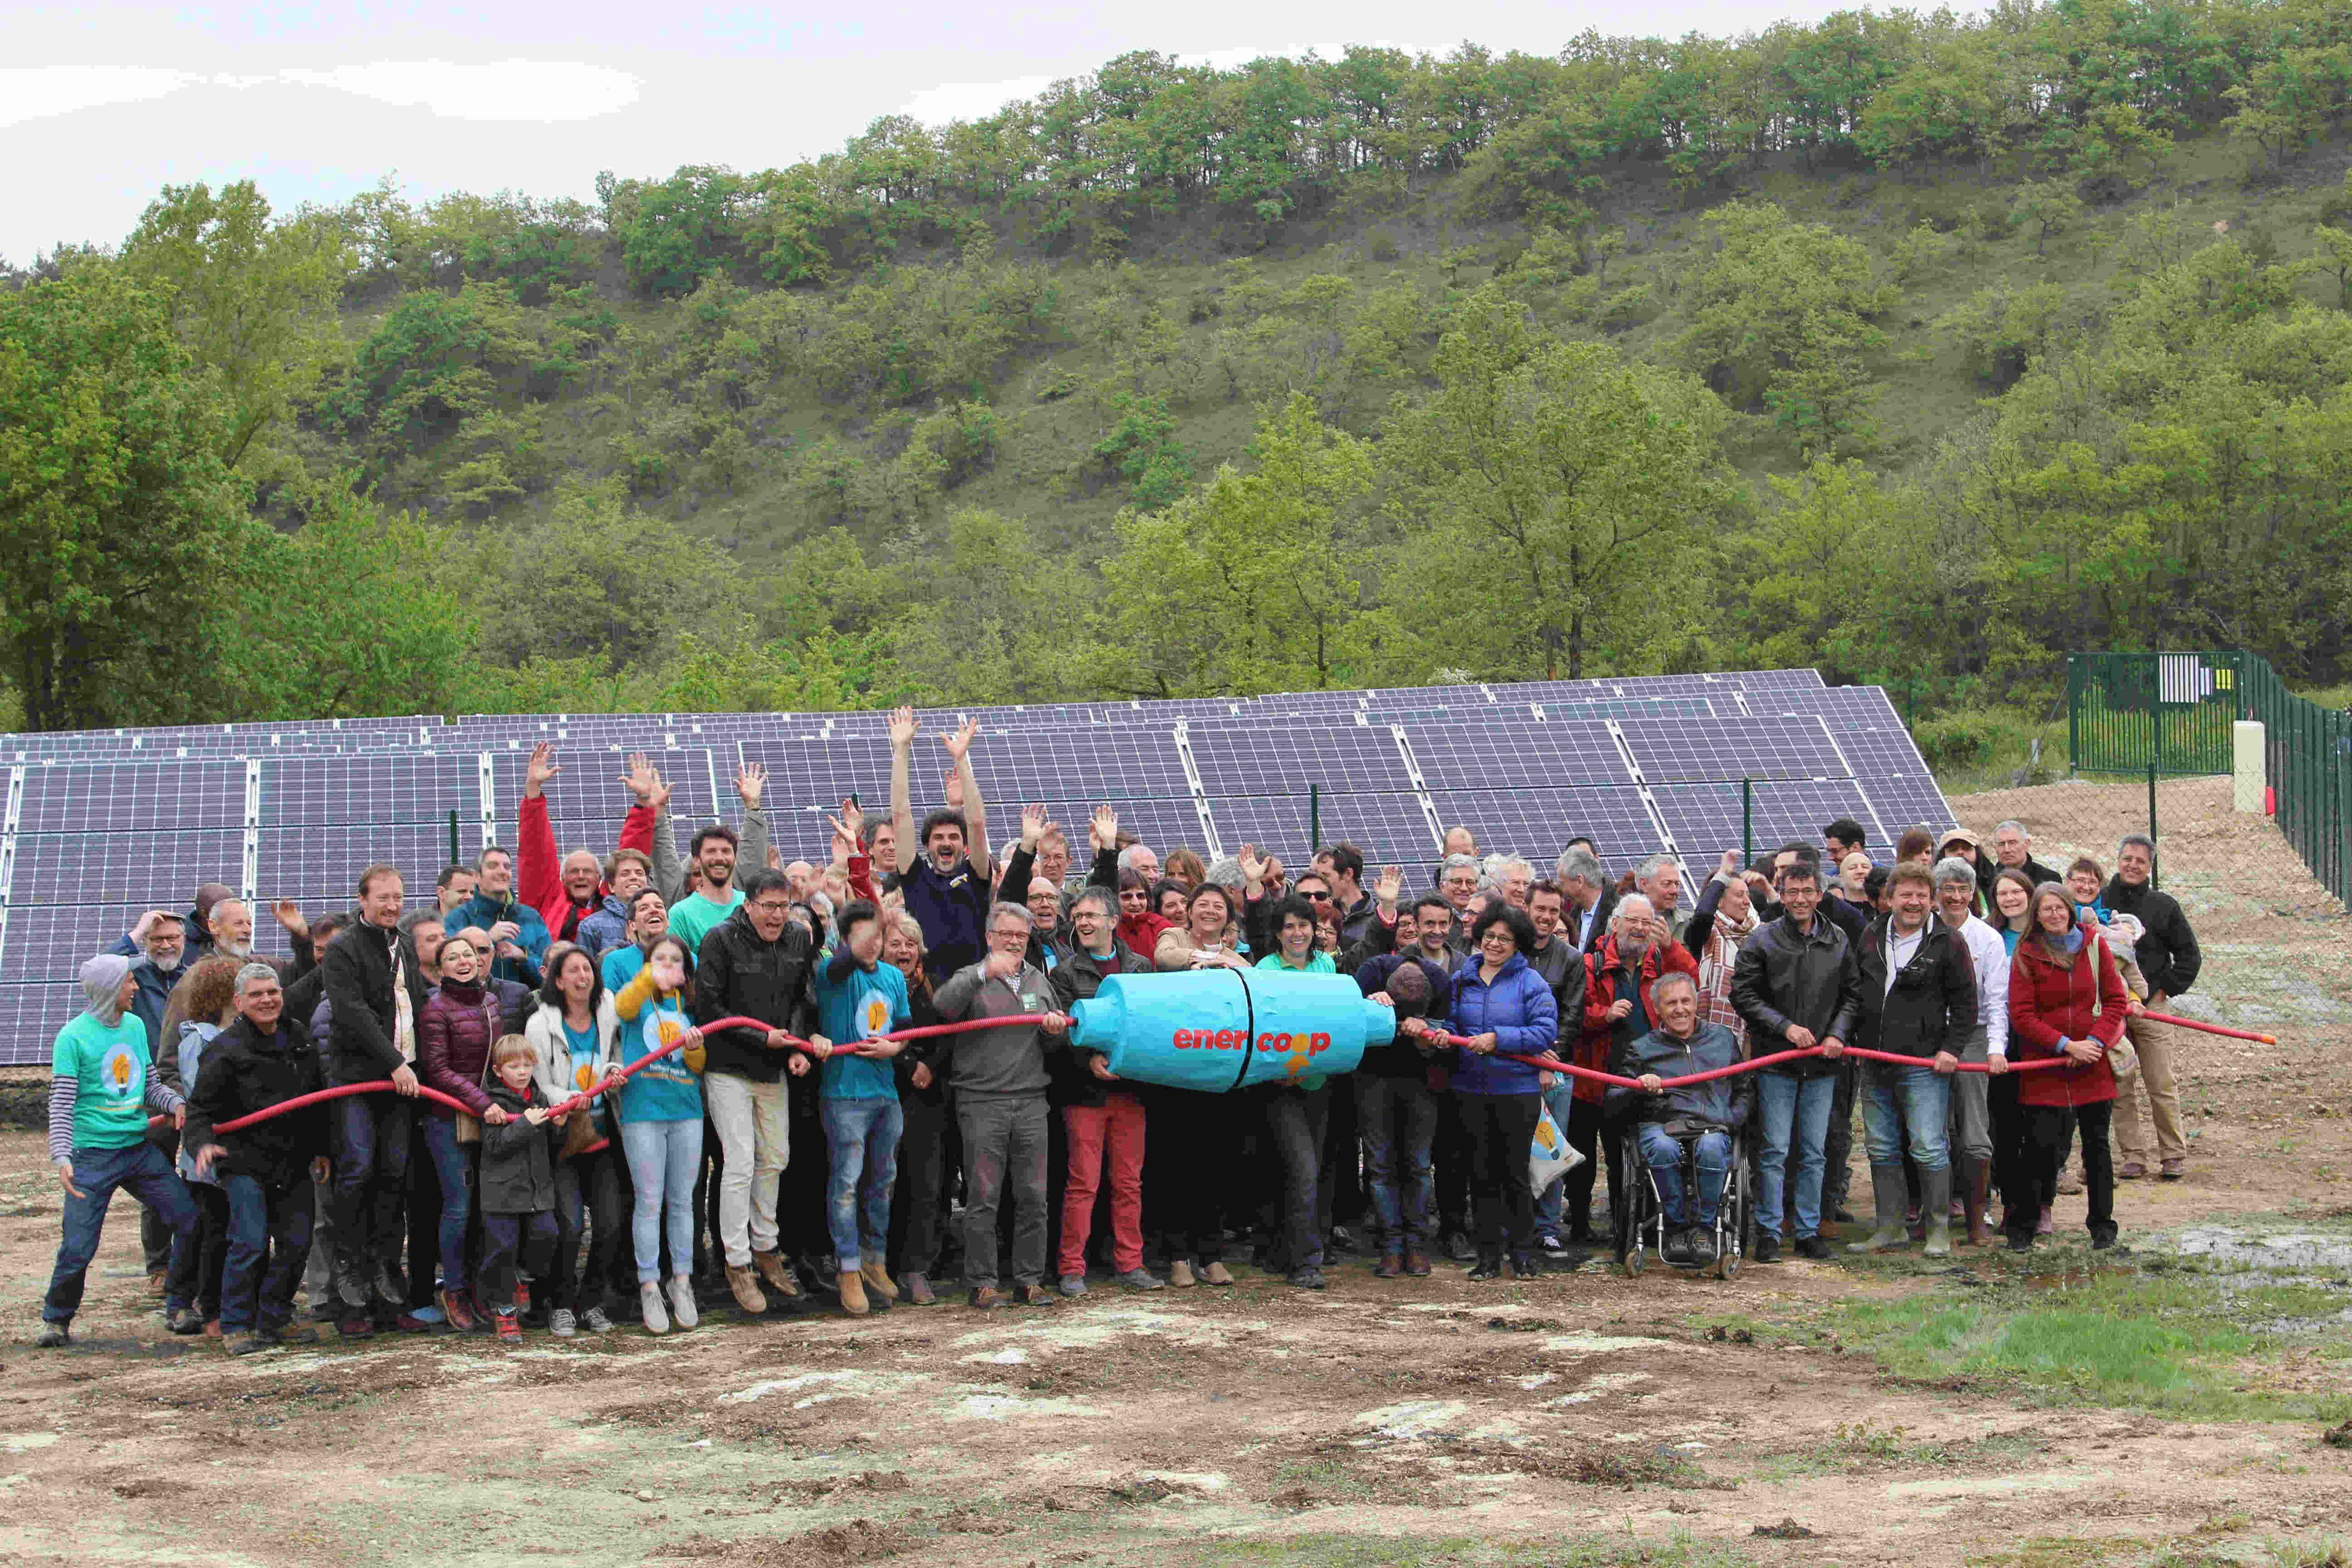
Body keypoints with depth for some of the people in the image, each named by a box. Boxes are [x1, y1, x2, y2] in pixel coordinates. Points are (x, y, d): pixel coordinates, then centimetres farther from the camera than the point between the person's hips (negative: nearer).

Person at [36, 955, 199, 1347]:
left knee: (190, 1221, 0)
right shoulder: (73, 1037, -9)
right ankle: (56, 1321, 13)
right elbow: (61, 1105, -11)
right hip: (93, 1156, -6)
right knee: (78, 1245, -8)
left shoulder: (135, 1026, 10)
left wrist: (175, 1102, -4)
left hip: (141, 1149, 6)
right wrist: (62, 1158, -22)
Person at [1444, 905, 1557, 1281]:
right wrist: (1443, 1034, -5)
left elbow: (1546, 1032, -12)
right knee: (1481, 1175, 6)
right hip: (1470, 1091, 4)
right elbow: (1452, 1022, 18)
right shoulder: (1462, 979, 9)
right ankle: (1489, 1256, 12)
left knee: (1514, 1173, 1)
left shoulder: (1531, 982, -3)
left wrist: (1498, 1038, -19)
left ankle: (1523, 1254, 12)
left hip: (1517, 1091, -4)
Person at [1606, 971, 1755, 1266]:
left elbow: (1746, 1090, 26)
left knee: (1712, 1148, -38)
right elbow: (1613, 1106, 11)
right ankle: (1677, 1225, -19)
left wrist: (1731, 1120, 7)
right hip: (1660, 1126, 0)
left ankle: (1703, 1226, -18)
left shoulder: (1723, 1039, 22)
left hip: (1713, 1129, 1)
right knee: (1663, 1148, -39)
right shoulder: (1641, 1049, 17)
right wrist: (1638, 1088, -10)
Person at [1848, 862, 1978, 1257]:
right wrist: (1847, 1038, 13)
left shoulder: (1948, 943, -3)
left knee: (1929, 1150, -6)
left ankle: (1939, 1230, 2)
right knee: (1882, 1150, 9)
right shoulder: (1871, 938, 11)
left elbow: (1964, 1003, -1)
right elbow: (1855, 994, 20)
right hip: (1875, 1065, 5)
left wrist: (1952, 1049, -9)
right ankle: (1890, 1227, 16)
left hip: (1924, 1064, -5)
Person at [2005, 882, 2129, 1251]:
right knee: (2043, 1145, -5)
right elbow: (2021, 1015, -8)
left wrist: (2095, 1042, -11)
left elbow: (2114, 1000, 4)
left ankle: (2103, 1226, 19)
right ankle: (2022, 1225, 6)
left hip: (2092, 1063, 2)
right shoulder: (2027, 955, -4)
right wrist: (2066, 1045, -16)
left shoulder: (2094, 945, 3)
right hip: (2043, 1065, -2)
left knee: (2096, 1144, 8)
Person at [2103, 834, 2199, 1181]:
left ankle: (2173, 1155, 5)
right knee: (2120, 1089, 2)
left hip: (2152, 1009, -1)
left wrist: (2164, 991, 0)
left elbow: (2189, 957, 8)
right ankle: (2133, 1156, 7)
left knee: (2162, 1086, -3)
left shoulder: (2163, 906, 4)